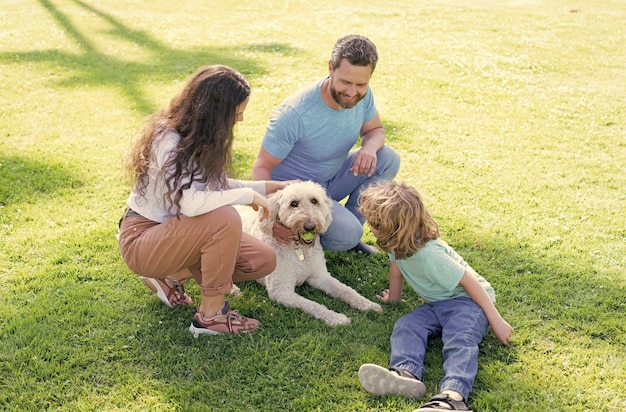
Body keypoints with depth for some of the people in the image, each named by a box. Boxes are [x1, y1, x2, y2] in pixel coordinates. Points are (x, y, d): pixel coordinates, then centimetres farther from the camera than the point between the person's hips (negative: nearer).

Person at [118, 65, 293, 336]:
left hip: (173, 232, 9)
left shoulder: (198, 136, 0)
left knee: (263, 261, -4)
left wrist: (269, 187, 7)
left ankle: (172, 275, 10)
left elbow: (218, 186, 10)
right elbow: (190, 203, -38)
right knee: (225, 219, -34)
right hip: (142, 239, -8)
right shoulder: (168, 141, -25)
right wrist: (248, 194, -27)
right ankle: (211, 315, -18)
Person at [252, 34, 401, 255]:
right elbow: (262, 167, -23)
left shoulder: (362, 94, -14)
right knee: (346, 234, -27)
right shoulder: (295, 113, -31)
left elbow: (375, 130, 5)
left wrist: (370, 147, -22)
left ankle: (350, 227, 3)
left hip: (334, 176, 7)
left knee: (388, 158, -13)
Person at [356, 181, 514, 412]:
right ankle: (406, 374, -47)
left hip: (467, 300, -7)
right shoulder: (399, 244, -6)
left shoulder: (428, 256, -30)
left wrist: (496, 321, -19)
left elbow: (469, 280, -25)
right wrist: (394, 297, 33)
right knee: (405, 327, -20)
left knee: (460, 339, -35)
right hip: (436, 305, 8)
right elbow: (396, 265, 16)